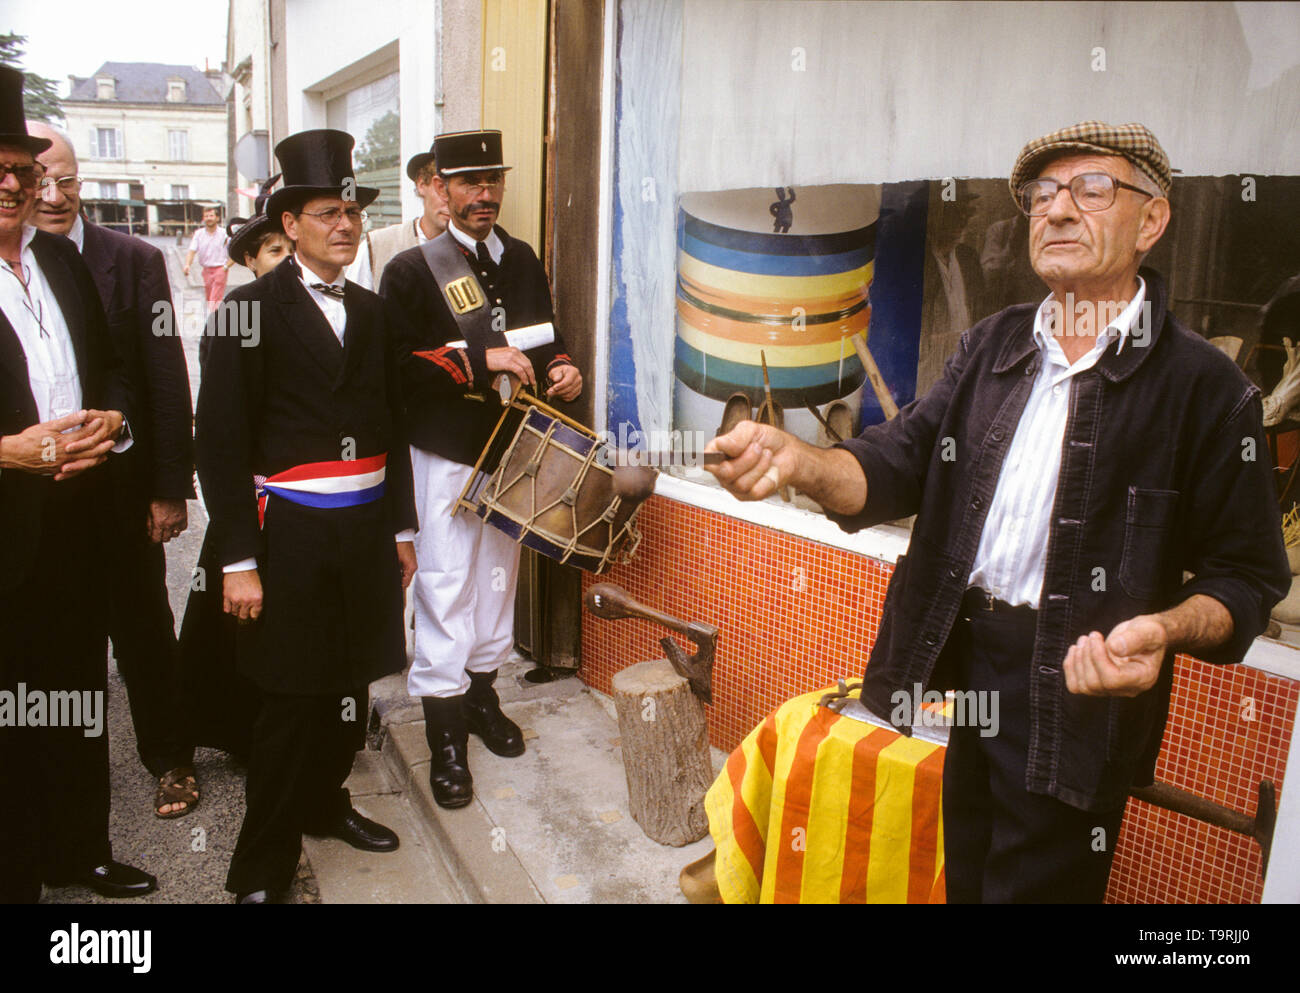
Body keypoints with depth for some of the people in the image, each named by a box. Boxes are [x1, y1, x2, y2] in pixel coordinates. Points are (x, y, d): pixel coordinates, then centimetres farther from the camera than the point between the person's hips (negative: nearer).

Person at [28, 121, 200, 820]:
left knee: (142, 630, 11)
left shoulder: (135, 261, -4)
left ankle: (169, 760, 28)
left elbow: (167, 381, -5)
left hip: (118, 486, -1)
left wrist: (170, 488, -7)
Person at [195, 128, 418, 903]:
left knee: (351, 685, 13)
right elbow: (222, 439, -9)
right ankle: (263, 867, 20)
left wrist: (402, 527, 12)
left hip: (368, 526, 5)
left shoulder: (370, 309, 11)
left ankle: (326, 803, 37)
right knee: (293, 699, 2)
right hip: (294, 528, -5)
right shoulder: (253, 307, -6)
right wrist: (238, 559, -12)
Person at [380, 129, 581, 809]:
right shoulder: (413, 269, -6)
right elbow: (398, 366, -15)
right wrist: (479, 360, -22)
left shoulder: (521, 261, 11)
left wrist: (560, 370, -3)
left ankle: (481, 694, 33)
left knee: (499, 574, 15)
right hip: (445, 454, -5)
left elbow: (546, 336, 19)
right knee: (445, 585, -4)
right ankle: (445, 738, 7)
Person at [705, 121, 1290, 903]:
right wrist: (797, 461, -21)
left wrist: (1164, 630, -27)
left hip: (1073, 691, -4)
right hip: (953, 660, 4)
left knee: (1035, 883, 9)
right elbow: (897, 466, -1)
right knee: (961, 876, 18)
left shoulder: (1204, 385, -6)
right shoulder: (992, 346, 9)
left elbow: (1247, 574, -6)